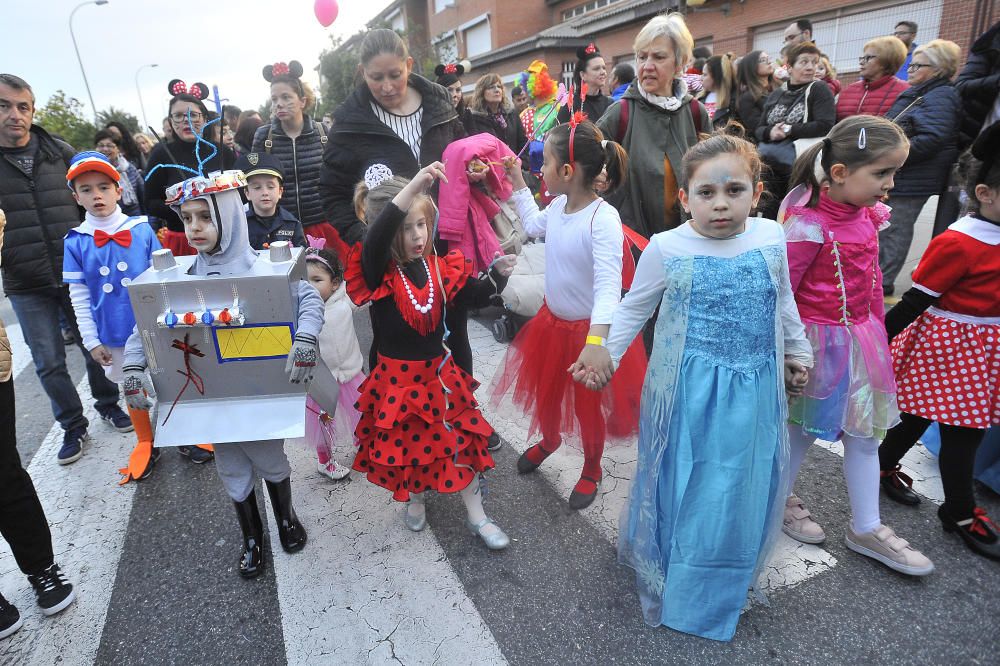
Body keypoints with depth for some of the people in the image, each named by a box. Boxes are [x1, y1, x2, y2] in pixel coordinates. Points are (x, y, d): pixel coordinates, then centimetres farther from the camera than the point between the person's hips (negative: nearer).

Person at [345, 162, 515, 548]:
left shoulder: (441, 267, -8)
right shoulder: (377, 271, -20)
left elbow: (473, 298, -1)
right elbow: (377, 238, -41)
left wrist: (498, 274, -22)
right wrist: (413, 185, -53)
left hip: (439, 371, 3)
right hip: (396, 377, -2)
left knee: (460, 442, 11)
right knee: (404, 443, 19)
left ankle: (477, 517, 30)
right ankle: (415, 498, 49)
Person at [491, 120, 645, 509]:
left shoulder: (603, 218, -28)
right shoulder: (559, 206, -4)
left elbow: (608, 285, -37)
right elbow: (534, 226, 21)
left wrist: (596, 342, -50)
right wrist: (517, 182, 19)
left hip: (587, 329, -7)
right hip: (553, 321, 7)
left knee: (589, 407, 14)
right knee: (544, 390, 25)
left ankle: (591, 470, 42)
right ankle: (549, 440, 57)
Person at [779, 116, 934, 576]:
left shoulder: (866, 214, 3)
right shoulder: (809, 226, -22)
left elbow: (871, 276, 14)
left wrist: (876, 328, 17)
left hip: (861, 337, 8)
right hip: (821, 341, -8)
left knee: (865, 431, 14)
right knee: (805, 427, 10)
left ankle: (866, 529, 30)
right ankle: (781, 498, 35)